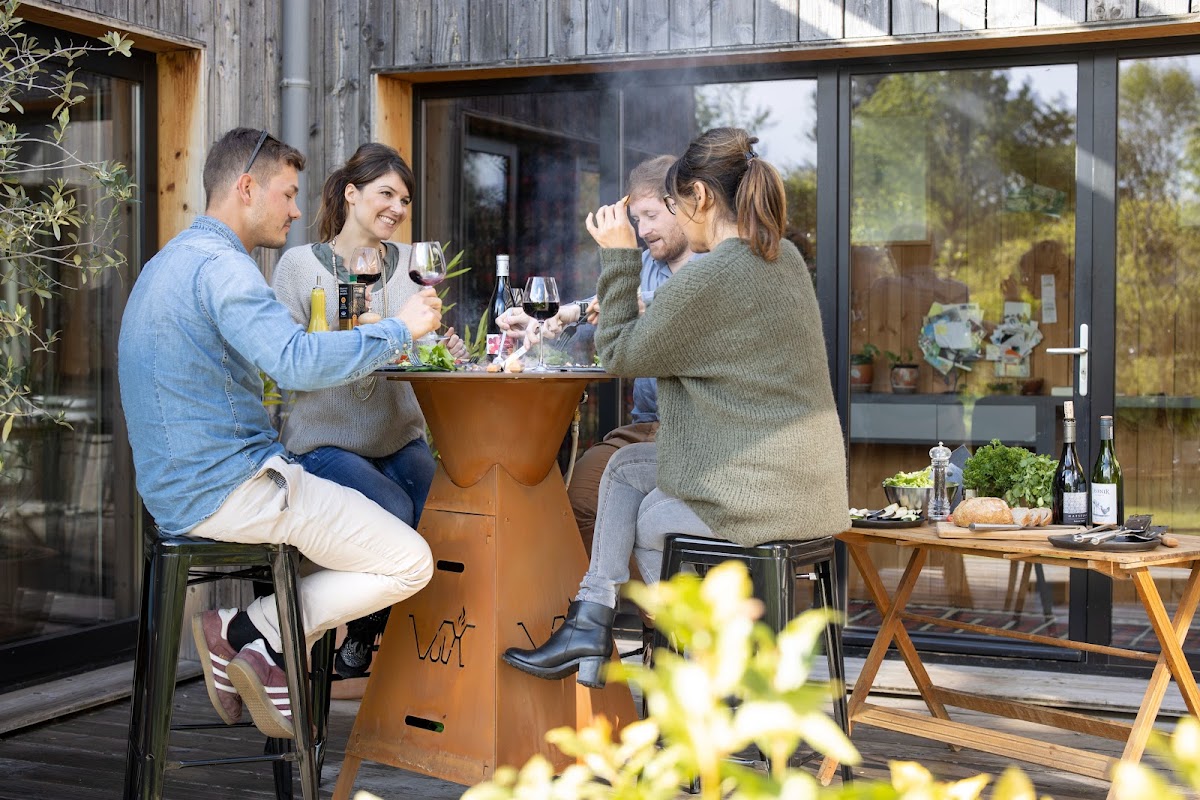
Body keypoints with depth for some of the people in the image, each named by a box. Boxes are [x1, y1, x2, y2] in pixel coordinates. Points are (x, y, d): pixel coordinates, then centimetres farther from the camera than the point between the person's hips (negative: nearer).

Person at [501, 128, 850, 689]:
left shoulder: (709, 277, -21)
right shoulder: (784, 258, 8)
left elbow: (620, 355, -9)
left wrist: (618, 258, -4)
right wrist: (626, 321, 14)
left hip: (753, 502, -9)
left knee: (650, 518, 20)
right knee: (626, 464, 19)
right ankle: (590, 622, 17)